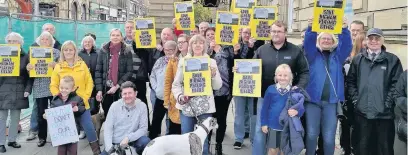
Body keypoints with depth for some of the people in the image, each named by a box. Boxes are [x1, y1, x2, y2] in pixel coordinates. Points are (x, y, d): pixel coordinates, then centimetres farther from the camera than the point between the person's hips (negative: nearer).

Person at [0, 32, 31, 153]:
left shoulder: (25, 57, 6)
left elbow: (30, 75, 5)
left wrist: (28, 89, -3)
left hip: (19, 92, 1)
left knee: (15, 118, 9)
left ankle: (12, 140, 20)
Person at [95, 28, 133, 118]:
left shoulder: (127, 52, 1)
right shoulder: (103, 51, 5)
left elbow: (129, 71, -4)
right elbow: (98, 71, 4)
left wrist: (117, 86, -12)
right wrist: (99, 90, -4)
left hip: (121, 90, -1)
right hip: (106, 89, 1)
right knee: (107, 115, 6)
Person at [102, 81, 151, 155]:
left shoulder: (142, 106, -8)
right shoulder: (115, 105, -5)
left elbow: (143, 129, -9)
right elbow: (108, 127, -5)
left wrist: (128, 138, -23)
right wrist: (109, 147, -18)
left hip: (132, 141, -2)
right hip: (115, 143, 2)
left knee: (145, 141, -28)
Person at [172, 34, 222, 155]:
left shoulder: (211, 62, 6)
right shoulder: (183, 62, 7)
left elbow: (217, 86, 3)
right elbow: (176, 84, 8)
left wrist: (213, 75, -14)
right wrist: (179, 96, -10)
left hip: (205, 106, 0)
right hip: (186, 106, 1)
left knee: (203, 138, 6)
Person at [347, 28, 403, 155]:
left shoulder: (392, 60, 3)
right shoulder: (358, 59, 11)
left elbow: (397, 83, -2)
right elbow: (350, 81, 9)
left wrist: (388, 102, -10)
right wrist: (355, 99, -2)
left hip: (384, 113, -1)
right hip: (362, 112, 2)